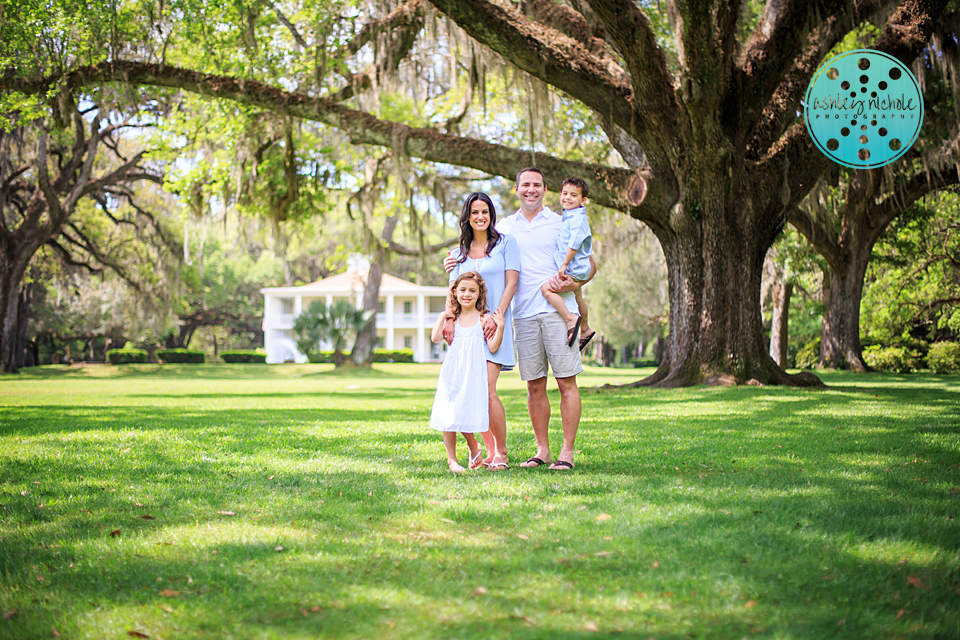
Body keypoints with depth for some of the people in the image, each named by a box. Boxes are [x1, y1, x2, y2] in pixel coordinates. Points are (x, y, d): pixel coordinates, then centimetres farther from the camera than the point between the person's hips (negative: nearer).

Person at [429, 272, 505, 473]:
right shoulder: (453, 319, 9)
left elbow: (493, 347, -5)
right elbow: (435, 338, -2)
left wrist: (500, 326, -15)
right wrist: (442, 317, 1)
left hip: (473, 375, -3)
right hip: (451, 373, 3)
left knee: (467, 413, -6)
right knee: (448, 416, 0)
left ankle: (473, 445, 23)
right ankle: (451, 458, 13)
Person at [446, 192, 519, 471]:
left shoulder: (505, 243, 4)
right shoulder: (459, 254, 16)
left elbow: (511, 283, -3)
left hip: (494, 325, -5)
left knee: (487, 390, -15)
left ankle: (502, 453, -4)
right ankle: (490, 452, 9)